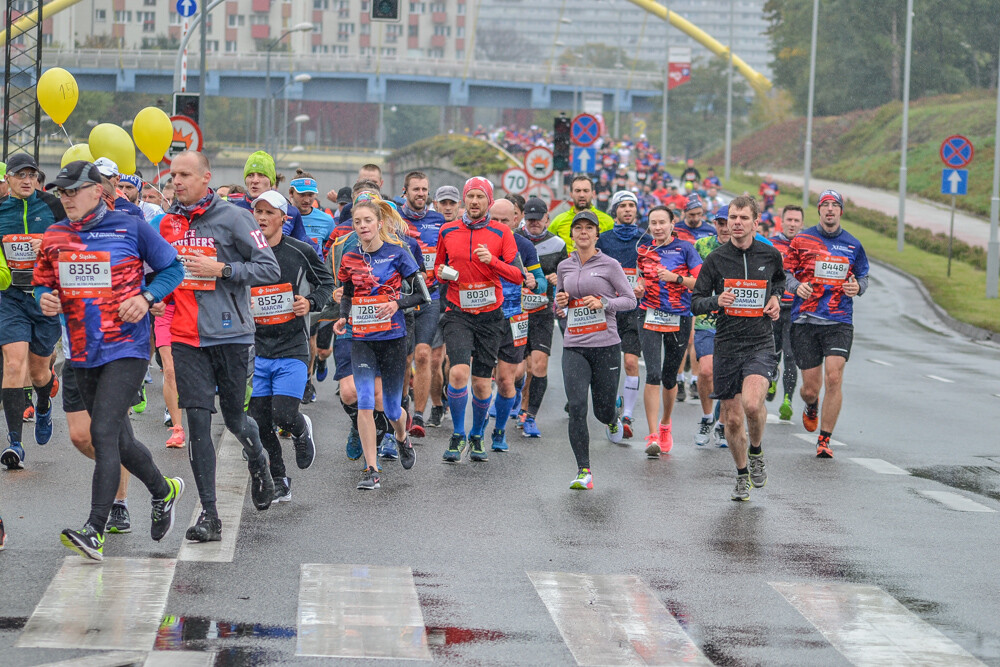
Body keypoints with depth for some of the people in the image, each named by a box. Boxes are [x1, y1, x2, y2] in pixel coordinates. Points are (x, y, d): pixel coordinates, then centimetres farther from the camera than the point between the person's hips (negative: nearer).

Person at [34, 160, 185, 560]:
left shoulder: (131, 228, -5)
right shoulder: (54, 237, 7)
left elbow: (172, 267, 4)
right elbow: (43, 284, 15)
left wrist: (146, 297, -12)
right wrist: (45, 301, -8)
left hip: (127, 349, -6)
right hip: (82, 355, 6)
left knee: (104, 432, -17)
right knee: (119, 440, 15)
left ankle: (95, 531, -19)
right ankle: (163, 492, 40)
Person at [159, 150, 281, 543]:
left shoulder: (232, 217, -6)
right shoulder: (168, 223, 9)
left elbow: (270, 269, -8)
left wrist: (220, 269, -16)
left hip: (229, 333, -3)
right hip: (185, 338, 3)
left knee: (234, 418, 6)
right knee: (197, 422, -4)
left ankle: (257, 461, 42)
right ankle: (209, 515, -2)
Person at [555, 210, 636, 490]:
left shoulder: (609, 265, -1)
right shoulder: (564, 267, 10)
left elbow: (630, 300, 0)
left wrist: (603, 303, -15)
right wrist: (560, 301, -1)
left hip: (606, 344, -2)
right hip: (574, 346, 2)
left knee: (604, 411, 5)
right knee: (576, 407, -13)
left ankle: (614, 418, 45)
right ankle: (584, 472, -10)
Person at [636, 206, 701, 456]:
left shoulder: (684, 249, 1)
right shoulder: (644, 250, 10)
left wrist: (676, 278, -17)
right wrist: (637, 287, 2)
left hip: (679, 320, -1)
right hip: (651, 318, 1)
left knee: (669, 378, 10)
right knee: (653, 375, -14)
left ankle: (665, 424, 37)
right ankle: (653, 436, -16)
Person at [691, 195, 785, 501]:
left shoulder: (770, 255, 4)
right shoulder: (716, 259, 0)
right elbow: (695, 302, 3)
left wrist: (775, 298, 8)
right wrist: (716, 301, -18)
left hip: (760, 343, -1)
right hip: (726, 346, 1)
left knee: (752, 404, -25)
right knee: (733, 418, 6)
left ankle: (757, 452, 5)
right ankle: (743, 475, 27)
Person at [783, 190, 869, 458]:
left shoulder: (852, 245, 9)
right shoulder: (802, 240, 5)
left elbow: (863, 276, 19)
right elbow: (786, 270, 8)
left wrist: (858, 287, -3)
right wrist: (797, 286, -12)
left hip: (839, 322, 0)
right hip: (806, 320, 0)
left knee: (834, 377, -15)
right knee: (810, 387, 2)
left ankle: (824, 440, -4)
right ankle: (811, 407, 41)